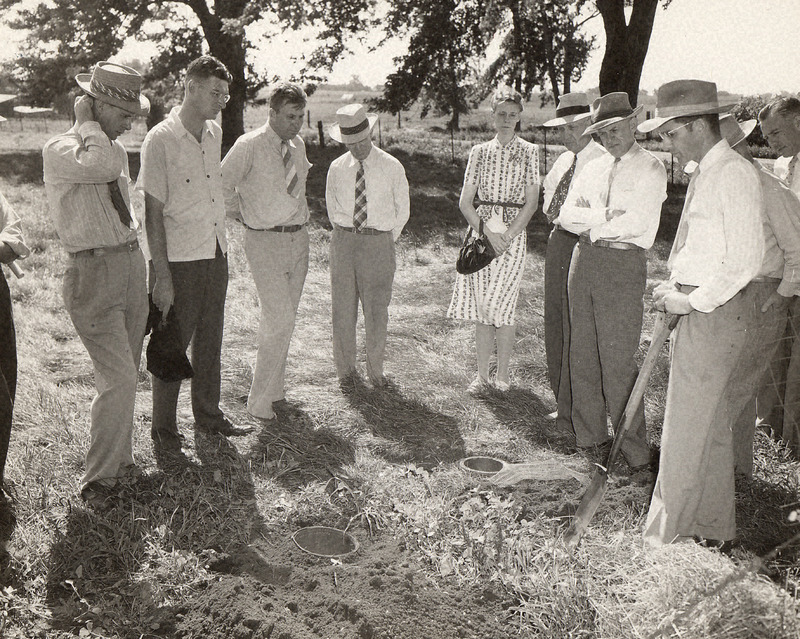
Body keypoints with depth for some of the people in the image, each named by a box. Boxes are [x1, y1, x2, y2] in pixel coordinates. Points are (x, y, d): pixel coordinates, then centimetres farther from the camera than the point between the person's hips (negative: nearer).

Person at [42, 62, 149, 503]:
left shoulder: (117, 148, 14)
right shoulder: (58, 151, -10)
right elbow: (100, 166, -33)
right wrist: (88, 122, -15)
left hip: (132, 264, 8)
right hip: (93, 272, -8)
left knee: (126, 375, 14)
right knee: (118, 380, -12)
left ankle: (119, 461, 29)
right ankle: (98, 479, 4)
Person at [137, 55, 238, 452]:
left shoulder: (214, 133, 8)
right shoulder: (161, 140, -12)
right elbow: (152, 211, -13)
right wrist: (161, 275, -16)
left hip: (216, 254, 6)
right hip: (179, 260, -6)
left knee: (210, 340, 16)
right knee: (172, 344, 4)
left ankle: (208, 412, 32)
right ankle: (163, 429, 19)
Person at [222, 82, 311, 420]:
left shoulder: (298, 146, 10)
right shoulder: (249, 146, -11)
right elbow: (221, 185, -5)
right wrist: (240, 214, 2)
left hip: (298, 237, 7)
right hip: (265, 240, -6)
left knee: (285, 319, 12)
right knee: (279, 320, -13)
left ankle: (274, 387, 27)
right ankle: (260, 400, -1)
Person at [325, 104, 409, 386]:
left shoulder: (392, 168, 0)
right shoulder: (337, 168, 5)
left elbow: (402, 211, 9)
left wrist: (385, 240, 8)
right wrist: (348, 234, 11)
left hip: (378, 243, -2)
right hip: (343, 240, 2)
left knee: (376, 309, 3)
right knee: (342, 306, 5)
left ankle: (375, 370, 17)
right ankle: (344, 367, 21)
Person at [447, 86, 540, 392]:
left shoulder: (529, 152, 3)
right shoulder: (480, 152, 8)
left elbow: (531, 203, -1)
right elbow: (465, 202, 4)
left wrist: (507, 236, -12)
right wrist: (487, 232, -9)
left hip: (513, 232, -2)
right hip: (480, 230, 2)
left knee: (503, 308, -2)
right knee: (481, 308, 4)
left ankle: (502, 373, 12)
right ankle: (481, 373, 14)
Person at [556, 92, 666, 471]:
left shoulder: (650, 169, -1)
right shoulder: (592, 169, 17)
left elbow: (638, 223, -14)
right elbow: (567, 215, 6)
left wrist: (591, 225, -3)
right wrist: (605, 217, -9)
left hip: (623, 263, -6)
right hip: (583, 260, 6)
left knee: (618, 362, -8)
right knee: (582, 355, 8)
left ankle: (635, 452, 2)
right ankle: (590, 437, 19)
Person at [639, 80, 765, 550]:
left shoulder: (735, 175, -15)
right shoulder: (704, 174, 14)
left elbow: (746, 260, -21)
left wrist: (693, 300, -17)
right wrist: (675, 290, 9)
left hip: (715, 313, -10)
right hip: (698, 308, 10)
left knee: (687, 428, -3)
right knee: (710, 424, 16)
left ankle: (668, 536, 8)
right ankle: (714, 529, 29)